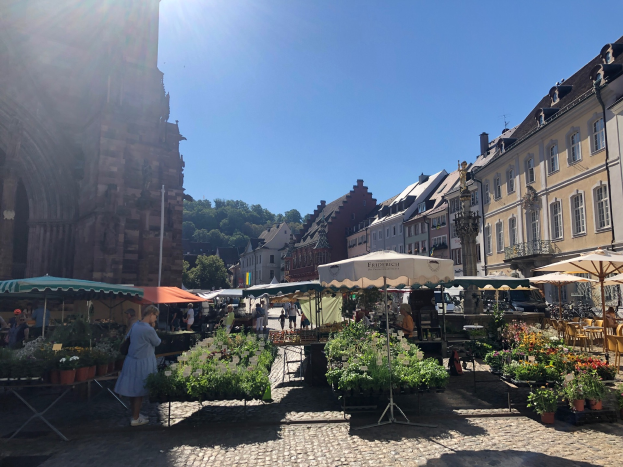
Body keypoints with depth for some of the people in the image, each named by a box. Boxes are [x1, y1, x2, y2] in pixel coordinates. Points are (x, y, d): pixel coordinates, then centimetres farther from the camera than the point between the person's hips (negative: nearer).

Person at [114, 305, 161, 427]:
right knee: (139, 391, 4)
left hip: (131, 360, 8)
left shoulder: (135, 325, 3)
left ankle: (135, 414, 31)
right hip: (142, 363, -8)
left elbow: (127, 338, 18)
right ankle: (135, 419, 14)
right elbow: (157, 342, -7)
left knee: (133, 389, 17)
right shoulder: (149, 330, -22)